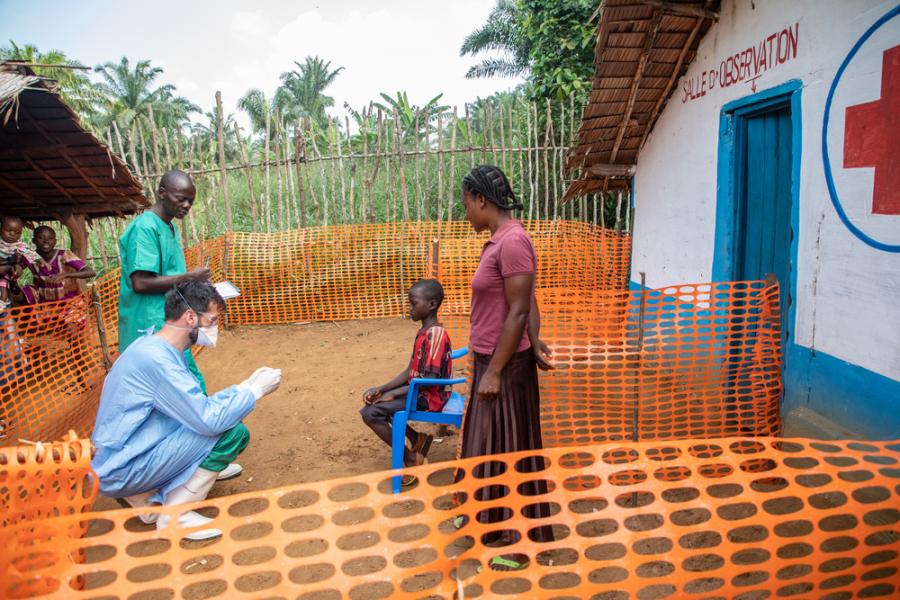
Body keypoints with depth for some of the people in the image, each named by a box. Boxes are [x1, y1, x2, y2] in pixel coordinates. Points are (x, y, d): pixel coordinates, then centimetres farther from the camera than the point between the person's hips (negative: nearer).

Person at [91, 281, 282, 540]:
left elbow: (198, 405, 11)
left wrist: (244, 386, 6)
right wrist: (255, 390, -15)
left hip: (122, 460, 10)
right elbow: (209, 419, -27)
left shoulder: (160, 349, 6)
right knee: (231, 431, -19)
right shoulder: (156, 358, -24)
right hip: (122, 473, -10)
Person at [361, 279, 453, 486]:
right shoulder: (423, 332, 9)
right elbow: (410, 371, 8)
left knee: (371, 413, -16)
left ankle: (410, 458, -1)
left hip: (430, 397, -10)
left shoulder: (435, 334, -21)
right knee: (377, 402, 15)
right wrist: (381, 389, -1)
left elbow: (430, 378, -25)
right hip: (419, 390, 10)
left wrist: (394, 393, -20)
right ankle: (417, 439, 16)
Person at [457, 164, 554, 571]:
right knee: (487, 444, 23)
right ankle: (487, 518, 43)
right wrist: (535, 342, 1)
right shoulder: (500, 240, 9)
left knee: (508, 450, 5)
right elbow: (527, 305, 10)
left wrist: (494, 372, -19)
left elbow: (518, 312, -22)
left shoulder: (512, 241, -21)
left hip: (505, 365, -10)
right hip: (491, 360, 10)